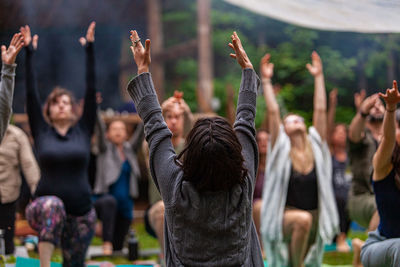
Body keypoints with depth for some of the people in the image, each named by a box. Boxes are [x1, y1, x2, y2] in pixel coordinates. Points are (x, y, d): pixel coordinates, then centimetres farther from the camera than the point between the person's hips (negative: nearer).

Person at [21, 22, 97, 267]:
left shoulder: (83, 130, 7)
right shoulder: (42, 131, 5)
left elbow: (91, 90, 3)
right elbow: (31, 94, 1)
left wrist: (90, 49, 0)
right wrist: (29, 53, -2)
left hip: (81, 214, 2)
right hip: (46, 209, -2)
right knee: (53, 205, -37)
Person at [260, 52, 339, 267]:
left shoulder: (315, 147, 7)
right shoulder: (281, 149, 1)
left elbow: (320, 110, 4)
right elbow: (273, 112, -5)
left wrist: (318, 77, 7)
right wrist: (266, 81, -4)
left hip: (315, 221, 4)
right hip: (284, 217, -4)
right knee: (303, 219, -37)